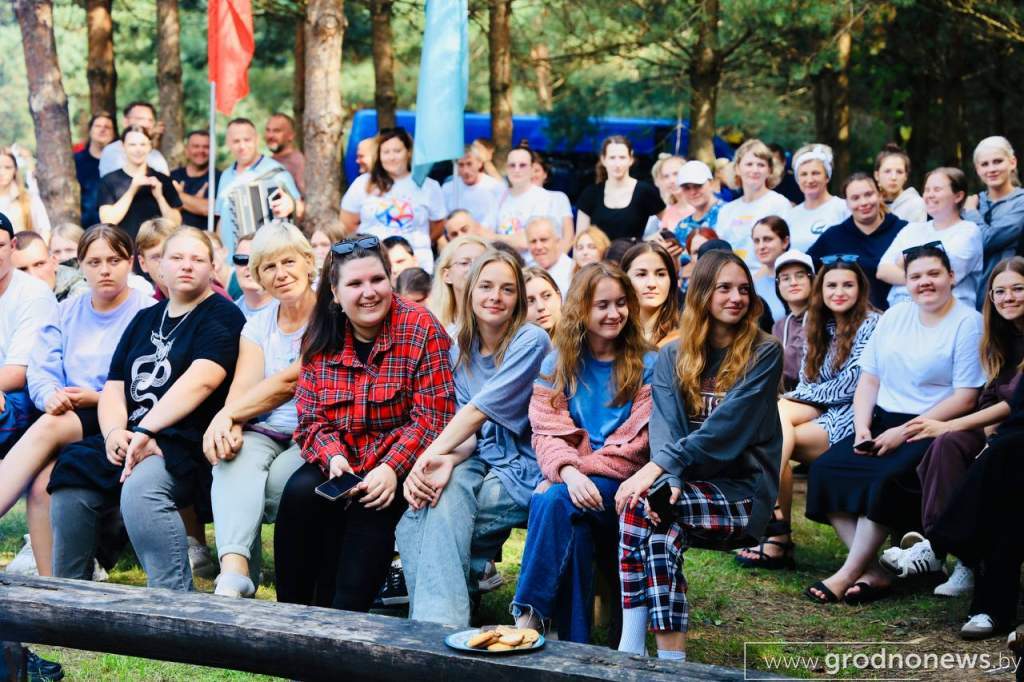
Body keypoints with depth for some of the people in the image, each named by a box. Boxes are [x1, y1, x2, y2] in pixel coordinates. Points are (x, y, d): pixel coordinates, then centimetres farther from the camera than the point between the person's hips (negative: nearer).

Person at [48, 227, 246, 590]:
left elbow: (200, 381, -16)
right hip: (127, 439, 7)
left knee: (139, 489, -35)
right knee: (68, 488, -18)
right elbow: (113, 388, 16)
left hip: (184, 443, -6)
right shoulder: (145, 319, 22)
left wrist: (145, 430, -25)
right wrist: (114, 432, -7)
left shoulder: (222, 316, 0)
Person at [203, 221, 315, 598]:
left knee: (278, 479, -34)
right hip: (265, 434, 3)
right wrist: (231, 425, -20)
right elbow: (242, 390, 3)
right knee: (238, 456, -31)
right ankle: (234, 572, -47)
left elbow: (291, 382, -13)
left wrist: (227, 415, -18)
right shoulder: (257, 326, 17)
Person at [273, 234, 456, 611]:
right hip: (341, 461, 4)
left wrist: (391, 468, -26)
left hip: (398, 461, -3)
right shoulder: (321, 338, 3)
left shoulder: (421, 329, -9)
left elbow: (433, 417, -14)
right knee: (300, 493, -25)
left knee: (370, 508, -32)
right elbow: (310, 416, 4)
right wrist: (333, 456, -17)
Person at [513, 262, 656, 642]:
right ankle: (573, 643, -33)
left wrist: (581, 469, -16)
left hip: (618, 483, -2)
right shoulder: (557, 364, 13)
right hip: (570, 480, 2)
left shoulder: (646, 365, 5)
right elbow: (547, 433, 0)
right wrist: (567, 472, -22)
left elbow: (637, 443, -5)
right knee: (568, 517, -34)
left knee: (556, 501, -33)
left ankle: (529, 613, -30)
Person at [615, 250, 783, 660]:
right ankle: (669, 654, -33)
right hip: (689, 486, 3)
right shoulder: (672, 357, 11)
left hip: (740, 492, -3)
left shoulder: (763, 353, -2)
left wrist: (658, 467, -26)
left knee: (641, 505, -29)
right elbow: (664, 426, -4)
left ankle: (633, 646, -32)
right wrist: (669, 480, -25)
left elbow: (725, 426, -15)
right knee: (662, 527, -32)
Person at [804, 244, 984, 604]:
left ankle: (849, 573, -22)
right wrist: (862, 428, -4)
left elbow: (965, 398, -11)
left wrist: (903, 433, -16)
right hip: (883, 422, 6)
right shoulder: (894, 316, 15)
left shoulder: (968, 323, -4)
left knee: (886, 478, -32)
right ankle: (874, 572, -18)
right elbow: (869, 379, 14)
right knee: (826, 468, -18)